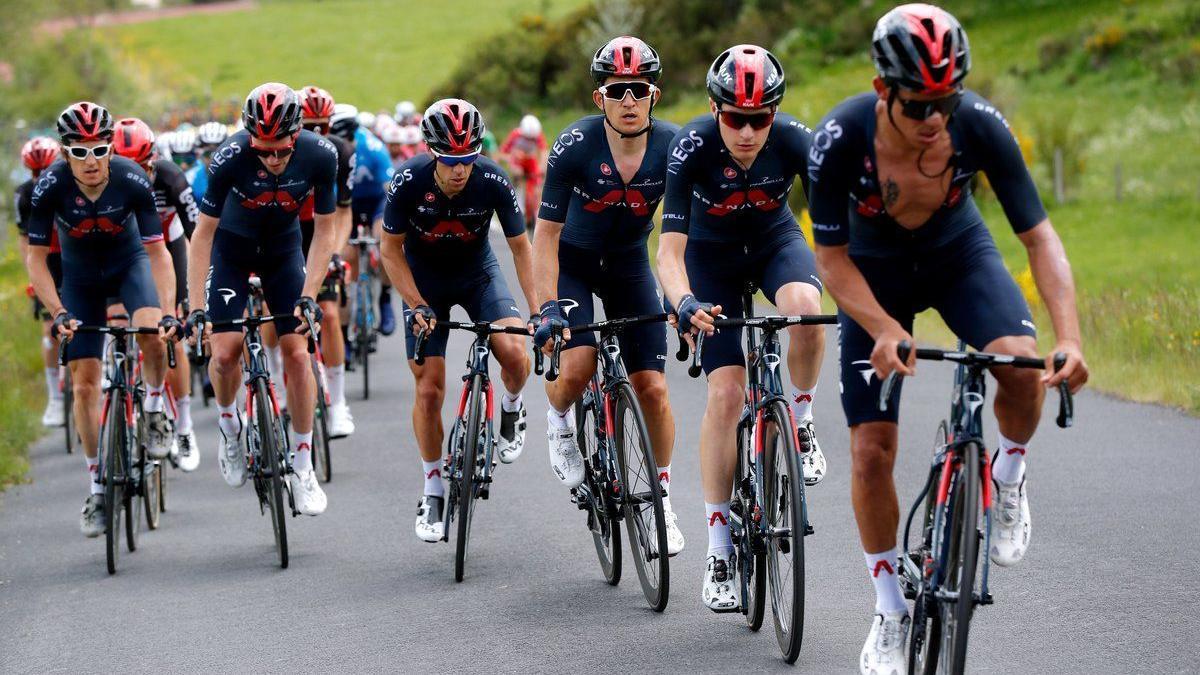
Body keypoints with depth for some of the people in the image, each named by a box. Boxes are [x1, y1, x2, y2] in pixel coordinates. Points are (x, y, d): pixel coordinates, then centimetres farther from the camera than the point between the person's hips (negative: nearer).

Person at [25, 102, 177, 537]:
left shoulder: (132, 181, -27)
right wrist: (59, 313, -30)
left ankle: (155, 410, -3)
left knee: (151, 334, -32)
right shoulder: (51, 186, -26)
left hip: (130, 263, -1)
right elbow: (36, 258, -18)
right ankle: (96, 488, 7)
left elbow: (158, 252, -23)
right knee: (84, 383, -5)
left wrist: (168, 311, -35)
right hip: (80, 276, 1)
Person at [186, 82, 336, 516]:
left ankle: (303, 467, 3)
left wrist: (308, 296, -23)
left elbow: (324, 229, -15)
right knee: (225, 350, -13)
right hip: (232, 247, -1)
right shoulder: (230, 158, -32)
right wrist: (196, 308, -28)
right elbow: (203, 233, -24)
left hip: (283, 248, 1)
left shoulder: (320, 156, -27)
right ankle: (228, 423, 19)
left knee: (296, 352, -8)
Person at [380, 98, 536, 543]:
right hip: (425, 280, 0)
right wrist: (417, 305, -22)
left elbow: (520, 246, -14)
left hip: (478, 273, 0)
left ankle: (511, 411, 8)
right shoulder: (409, 181, -26)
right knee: (428, 390, -6)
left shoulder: (492, 181, -25)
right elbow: (391, 248, -13)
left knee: (514, 353, -26)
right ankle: (433, 492, 9)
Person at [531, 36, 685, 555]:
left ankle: (662, 499, 13)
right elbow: (546, 234, -24)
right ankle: (559, 420, 12)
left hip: (629, 263, 2)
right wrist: (548, 308, -32)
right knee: (578, 366, -24)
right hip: (573, 260, -2)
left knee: (652, 388, -6)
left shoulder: (673, 148, -22)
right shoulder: (575, 146, -27)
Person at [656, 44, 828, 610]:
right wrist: (685, 303, -53)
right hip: (712, 253, -1)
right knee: (726, 392, -14)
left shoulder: (794, 141, -27)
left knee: (805, 309, -35)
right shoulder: (692, 146, -30)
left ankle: (800, 422, -6)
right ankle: (719, 551, -4)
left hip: (774, 241, 1)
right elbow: (669, 249, -33)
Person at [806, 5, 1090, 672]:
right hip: (873, 273, 0)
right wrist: (886, 331, -36)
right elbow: (832, 259, -20)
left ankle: (1008, 476, 1)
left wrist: (1070, 338, -37)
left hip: (958, 254, 0)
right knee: (870, 451, -7)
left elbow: (1038, 235, -24)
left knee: (1021, 365, -31)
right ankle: (890, 612, 12)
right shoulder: (839, 140, -31)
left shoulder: (980, 126, -29)